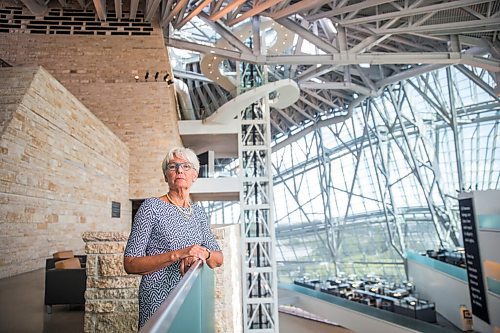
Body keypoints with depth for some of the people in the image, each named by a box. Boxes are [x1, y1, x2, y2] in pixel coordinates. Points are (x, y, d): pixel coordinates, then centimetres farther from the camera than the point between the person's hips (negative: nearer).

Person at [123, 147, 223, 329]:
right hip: (159, 303, -5)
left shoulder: (198, 211, 7)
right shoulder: (152, 207, -10)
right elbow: (130, 264, -13)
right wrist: (176, 255, -25)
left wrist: (204, 253, -16)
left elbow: (219, 258, 7)